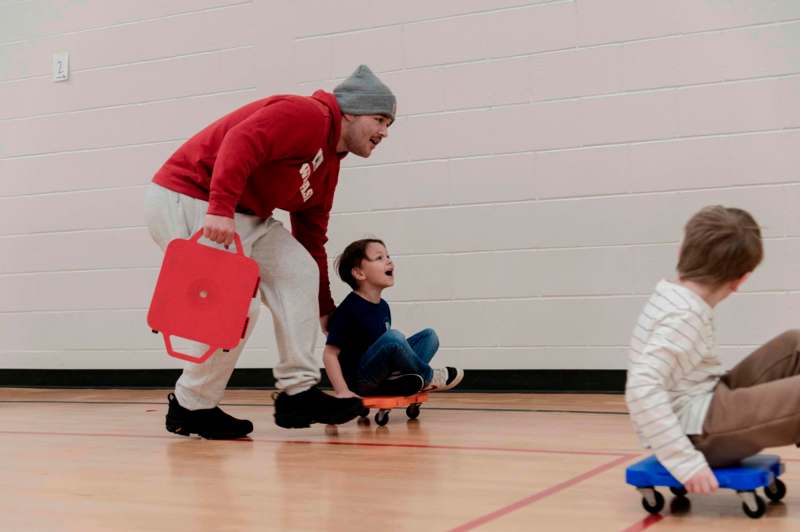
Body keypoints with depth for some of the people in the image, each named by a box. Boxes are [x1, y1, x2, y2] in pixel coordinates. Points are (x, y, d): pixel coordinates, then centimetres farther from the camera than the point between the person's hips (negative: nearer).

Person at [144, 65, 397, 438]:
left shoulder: (328, 167, 16)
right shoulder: (308, 115, -14)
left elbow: (311, 241, 19)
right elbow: (240, 141, -29)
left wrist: (324, 311, 19)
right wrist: (220, 207, -38)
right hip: (186, 198, -10)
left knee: (299, 273, 2)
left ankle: (298, 392, 4)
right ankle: (191, 408, 4)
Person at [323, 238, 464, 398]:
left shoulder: (383, 306, 8)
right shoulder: (349, 309, -17)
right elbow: (330, 354, -18)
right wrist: (343, 391, -24)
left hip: (381, 376, 9)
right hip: (359, 381, -9)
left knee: (429, 335, 6)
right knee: (394, 336, -31)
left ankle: (403, 380, -17)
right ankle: (428, 378, -6)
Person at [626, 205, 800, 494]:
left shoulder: (675, 297, 7)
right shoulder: (686, 315, -21)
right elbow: (642, 389, -32)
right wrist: (685, 462, -33)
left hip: (704, 410, 10)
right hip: (697, 431, -10)